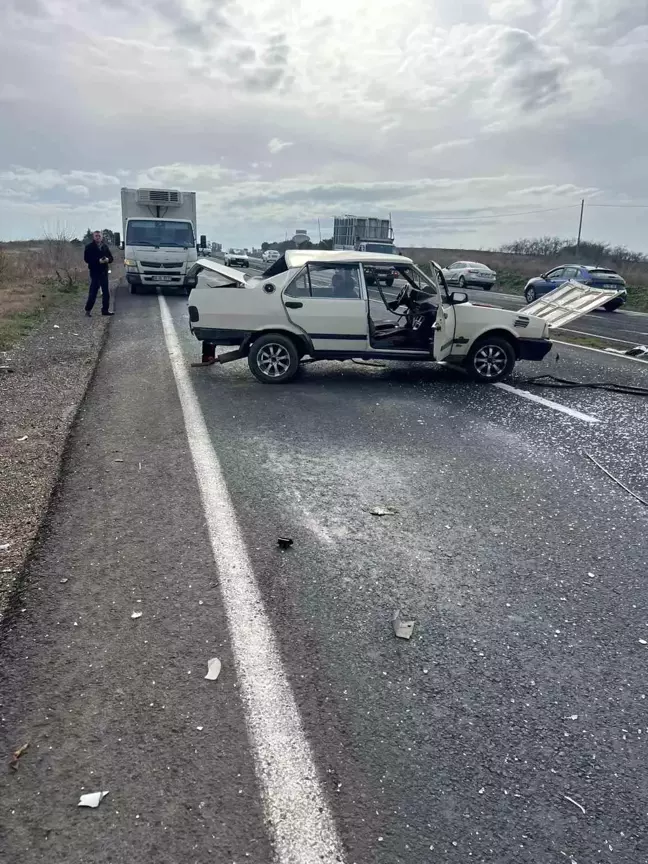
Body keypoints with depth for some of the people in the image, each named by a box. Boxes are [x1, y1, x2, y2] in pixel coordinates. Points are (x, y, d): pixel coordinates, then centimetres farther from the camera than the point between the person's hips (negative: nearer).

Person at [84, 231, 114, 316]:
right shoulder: (89, 247, -3)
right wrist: (98, 261, -21)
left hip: (104, 272, 5)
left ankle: (105, 310, 16)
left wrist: (108, 259, -10)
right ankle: (88, 310, 3)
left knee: (106, 292, 7)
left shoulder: (105, 246, 13)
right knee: (93, 292, -6)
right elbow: (86, 259, -11)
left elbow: (111, 258, 14)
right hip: (94, 272, -5)